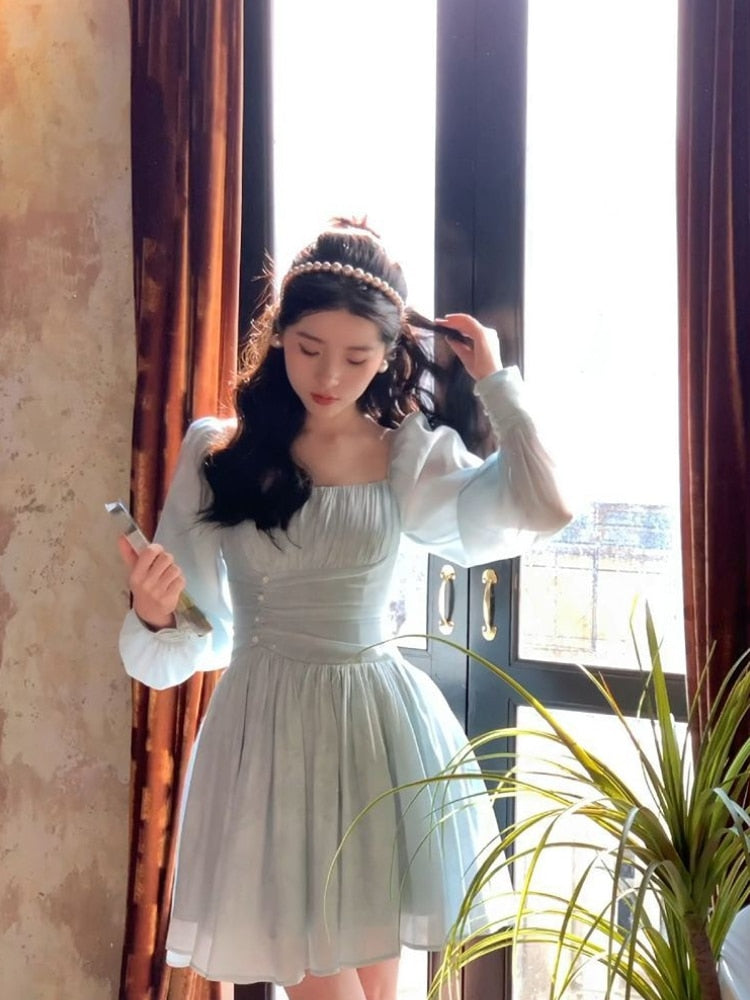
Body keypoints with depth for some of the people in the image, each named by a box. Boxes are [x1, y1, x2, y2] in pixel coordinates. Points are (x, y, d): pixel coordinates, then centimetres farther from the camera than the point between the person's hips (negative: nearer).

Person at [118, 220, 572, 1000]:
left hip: (385, 729, 2)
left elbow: (542, 508, -14)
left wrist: (495, 381, -3)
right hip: (270, 731, -1)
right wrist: (152, 616, -26)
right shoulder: (217, 454, -3)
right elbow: (179, 654, -2)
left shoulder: (411, 453, 1)